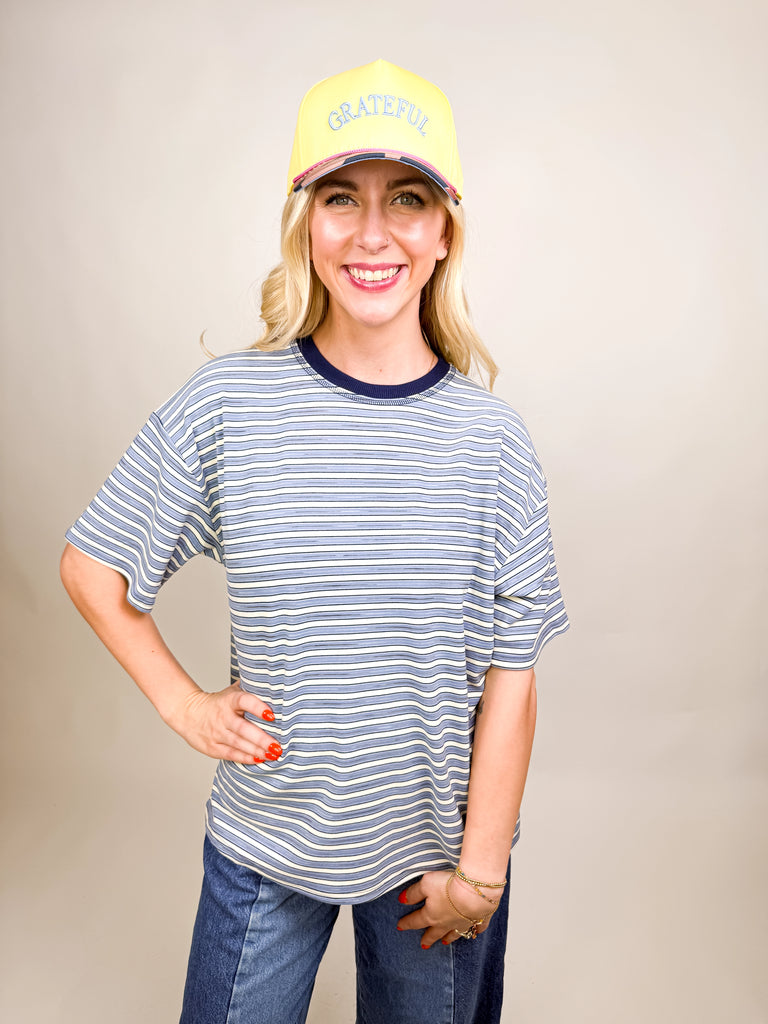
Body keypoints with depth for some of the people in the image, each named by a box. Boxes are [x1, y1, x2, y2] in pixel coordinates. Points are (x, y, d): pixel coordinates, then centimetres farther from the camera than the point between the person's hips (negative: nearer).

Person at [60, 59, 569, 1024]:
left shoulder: (489, 436, -11)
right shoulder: (227, 403, -13)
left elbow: (510, 676, -7)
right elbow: (90, 563, 0)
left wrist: (479, 869, -5)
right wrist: (183, 702, -6)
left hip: (437, 840, 1)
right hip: (265, 841, 0)